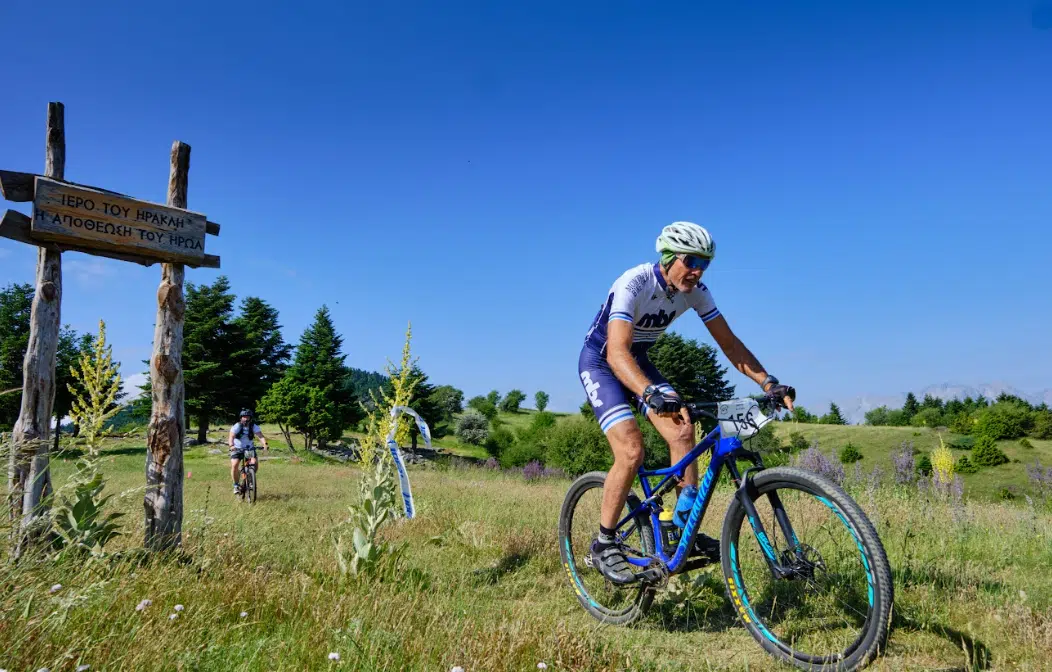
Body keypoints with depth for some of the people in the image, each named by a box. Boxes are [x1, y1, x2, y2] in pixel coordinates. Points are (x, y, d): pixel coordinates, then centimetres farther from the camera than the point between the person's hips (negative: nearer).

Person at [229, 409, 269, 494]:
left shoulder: (254, 426, -10)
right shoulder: (237, 426, -15)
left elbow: (261, 436, -23)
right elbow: (231, 436, -29)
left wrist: (265, 444, -43)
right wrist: (231, 445, -50)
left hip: (249, 449, 2)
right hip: (237, 449, -2)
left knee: (255, 463, -19)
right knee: (234, 465, -21)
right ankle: (236, 485, -4)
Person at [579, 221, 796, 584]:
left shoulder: (695, 290, -12)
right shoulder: (633, 284, -31)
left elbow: (728, 342, -9)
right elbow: (617, 352, -43)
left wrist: (768, 382, -22)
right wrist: (651, 394, -59)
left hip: (638, 361, 6)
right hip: (600, 363, -6)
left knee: (683, 431, -13)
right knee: (631, 450, -21)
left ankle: (684, 528, 2)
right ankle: (604, 543, -3)